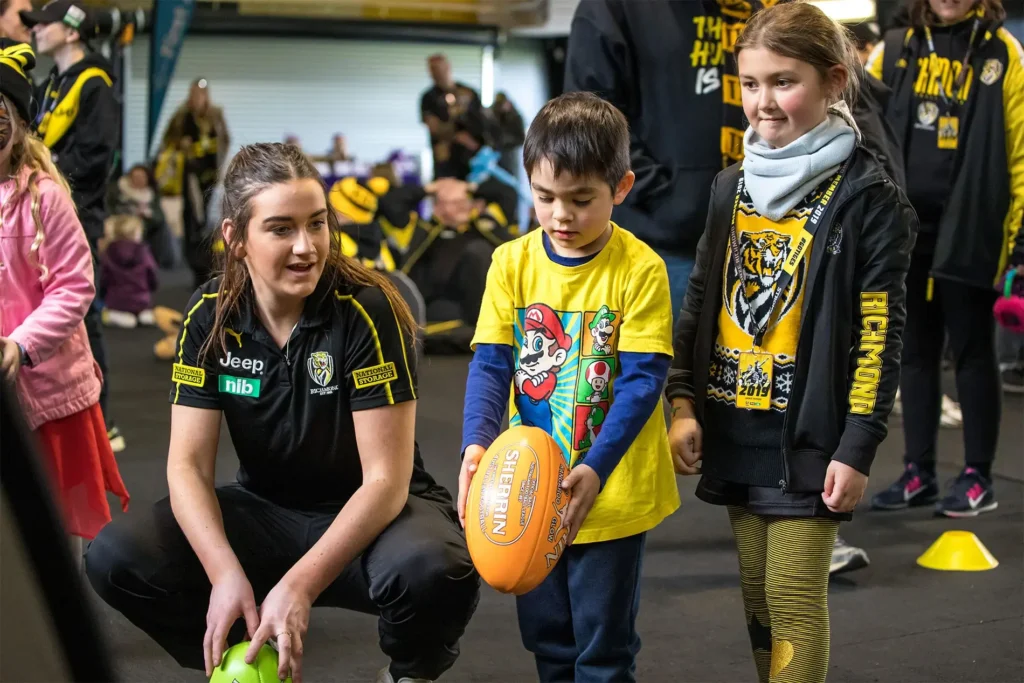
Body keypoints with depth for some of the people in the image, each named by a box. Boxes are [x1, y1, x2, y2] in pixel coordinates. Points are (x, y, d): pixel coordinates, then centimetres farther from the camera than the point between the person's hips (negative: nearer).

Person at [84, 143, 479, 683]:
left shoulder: (366, 309, -20)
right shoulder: (211, 315, -9)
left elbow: (386, 478, -21)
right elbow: (188, 464, -10)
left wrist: (299, 586, -32)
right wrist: (227, 574, -28)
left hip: (371, 513, -3)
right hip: (266, 512, 4)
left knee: (432, 572, -38)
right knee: (115, 557, -20)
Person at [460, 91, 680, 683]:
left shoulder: (640, 269, -13)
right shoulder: (512, 263, -3)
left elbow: (642, 379, -15)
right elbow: (491, 364, -5)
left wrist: (595, 470, -26)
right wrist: (478, 444, -23)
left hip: (611, 491, -4)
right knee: (545, 634, 18)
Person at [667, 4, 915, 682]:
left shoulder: (866, 195, -9)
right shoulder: (732, 186, 9)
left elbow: (880, 332, -10)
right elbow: (700, 301, 13)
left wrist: (857, 448, -13)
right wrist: (683, 403, 5)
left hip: (807, 435, -6)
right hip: (732, 429, 6)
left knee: (795, 597, -3)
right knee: (757, 591, 14)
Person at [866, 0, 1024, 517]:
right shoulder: (894, 50, 8)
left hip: (970, 228, -4)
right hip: (904, 225, 4)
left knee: (972, 352, 4)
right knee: (915, 352, 11)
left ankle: (978, 477, 14)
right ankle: (919, 472, 20)